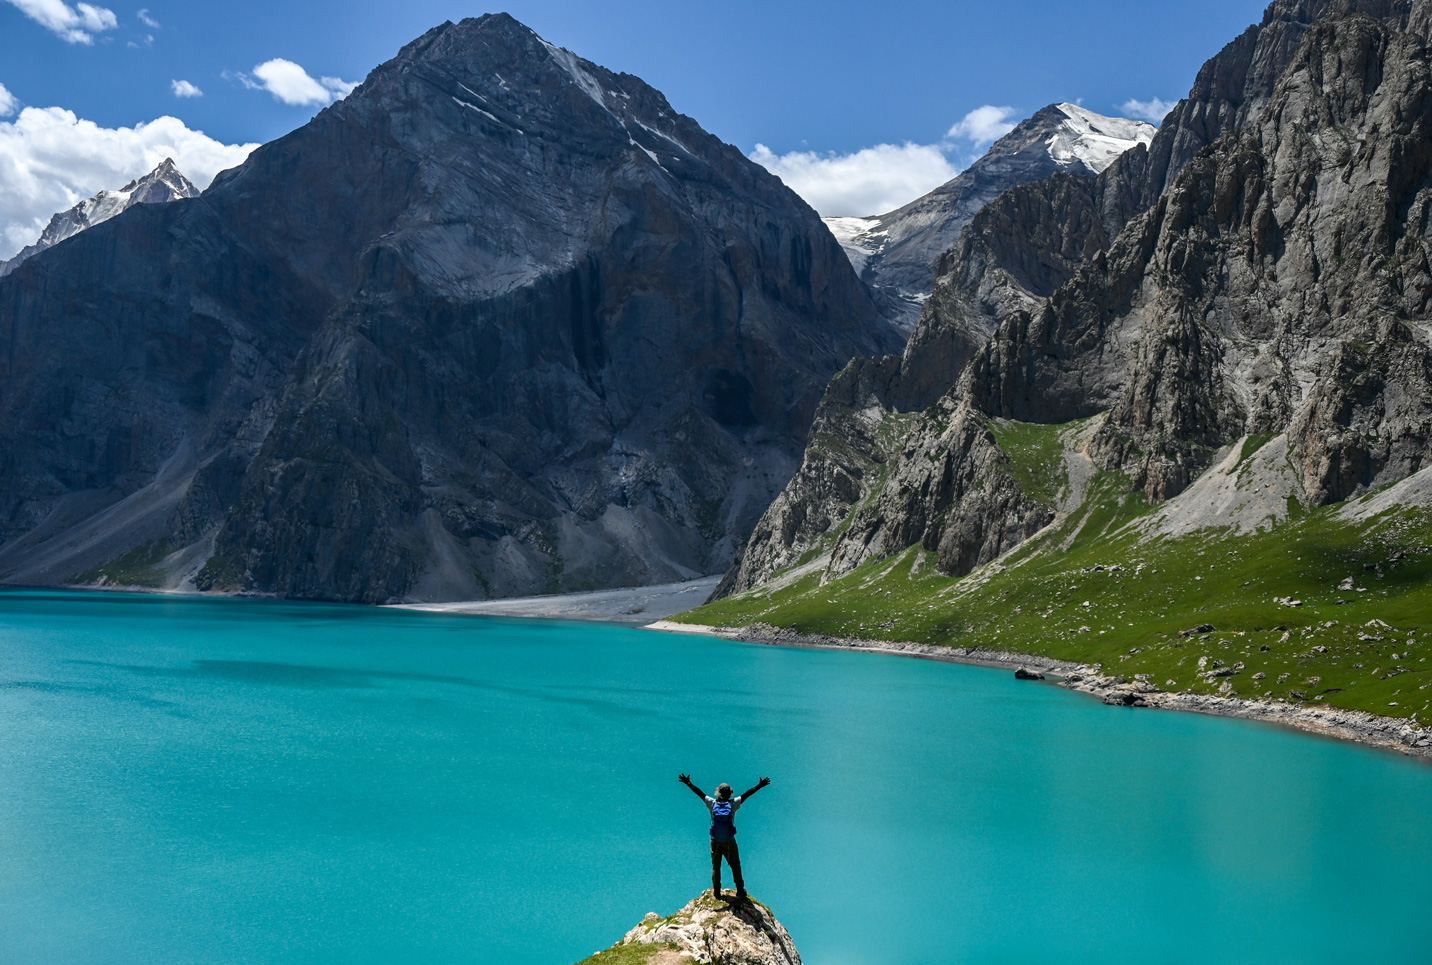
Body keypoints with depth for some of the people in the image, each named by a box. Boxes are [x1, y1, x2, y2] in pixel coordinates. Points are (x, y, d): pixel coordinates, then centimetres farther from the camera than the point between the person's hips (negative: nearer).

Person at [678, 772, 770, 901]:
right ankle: (740, 891, 17)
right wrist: (760, 786, -4)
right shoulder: (733, 804, -13)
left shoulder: (713, 803, -10)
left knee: (715, 866, 15)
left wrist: (688, 783, 3)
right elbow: (746, 794, -9)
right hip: (730, 843, -1)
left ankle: (716, 892, 22)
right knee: (735, 866, 14)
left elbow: (699, 793, -5)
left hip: (715, 842, 1)